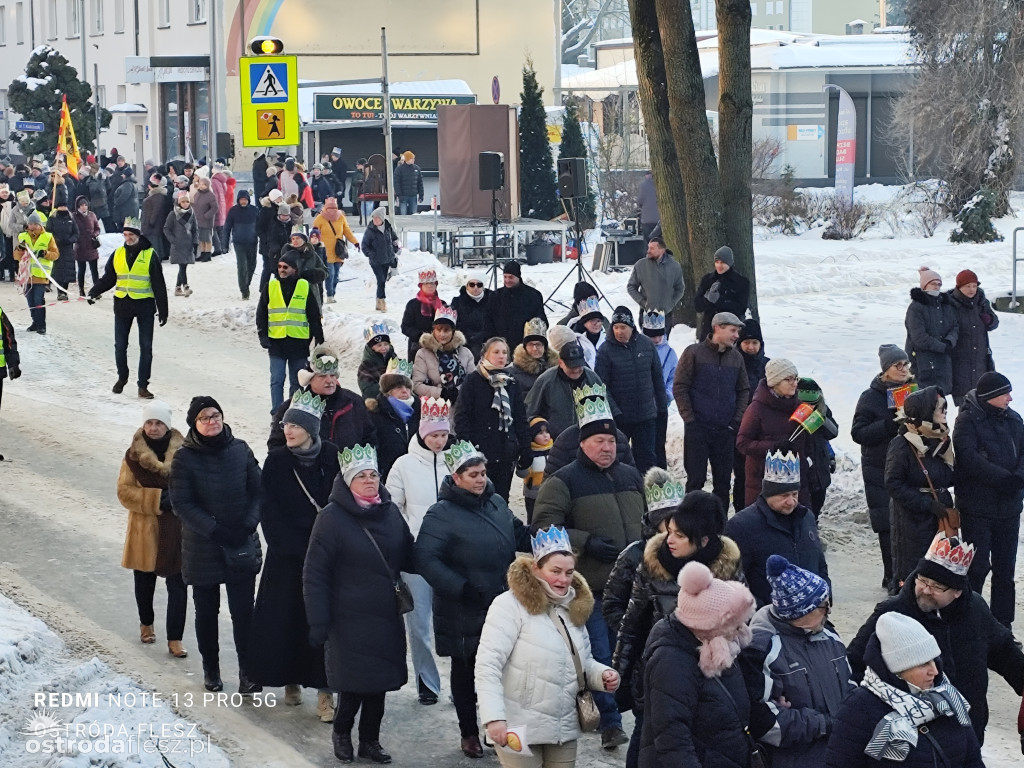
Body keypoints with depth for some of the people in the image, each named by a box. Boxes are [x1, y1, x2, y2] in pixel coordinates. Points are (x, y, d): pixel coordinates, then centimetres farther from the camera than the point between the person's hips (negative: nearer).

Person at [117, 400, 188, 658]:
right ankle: (146, 623, 41)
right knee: (144, 580, 16)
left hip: (177, 530, -1)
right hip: (145, 529, 1)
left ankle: (175, 639, 1)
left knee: (178, 585, -4)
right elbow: (124, 491, -7)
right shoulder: (133, 455, -3)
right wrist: (157, 499, -18)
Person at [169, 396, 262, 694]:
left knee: (243, 611, -4)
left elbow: (257, 490, 2)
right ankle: (211, 670, 27)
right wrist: (215, 530, -18)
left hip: (241, 547, 1)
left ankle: (247, 671, 1)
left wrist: (248, 524, -14)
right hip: (202, 549, -1)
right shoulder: (185, 457, -7)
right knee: (206, 612, 12)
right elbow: (181, 503, -10)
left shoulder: (240, 450, 0)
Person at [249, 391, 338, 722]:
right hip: (286, 557, 1)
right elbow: (269, 513, -3)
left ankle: (324, 689, -3)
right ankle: (291, 679, 20)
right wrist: (299, 551, -10)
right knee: (286, 618, 4)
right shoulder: (276, 461, -2)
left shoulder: (333, 458, -4)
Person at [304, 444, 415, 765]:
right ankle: (341, 732, 24)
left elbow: (408, 557, 18)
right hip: (350, 620, -5)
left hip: (386, 617, 5)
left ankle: (370, 739, 26)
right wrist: (318, 623, -13)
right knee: (354, 683, -3)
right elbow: (314, 575, -10)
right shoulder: (332, 518, -11)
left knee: (380, 681, 9)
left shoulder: (391, 512, 5)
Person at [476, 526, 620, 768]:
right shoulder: (511, 605, -13)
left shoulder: (574, 607, 12)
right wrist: (494, 718, -29)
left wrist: (602, 675, 0)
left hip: (565, 730, 7)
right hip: (520, 730, -7)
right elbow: (487, 665, -19)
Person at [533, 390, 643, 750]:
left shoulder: (630, 476, 14)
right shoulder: (564, 481, -5)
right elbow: (545, 527, -10)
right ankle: (610, 723, 2)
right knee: (600, 654, -5)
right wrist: (585, 543, -18)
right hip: (590, 585, -5)